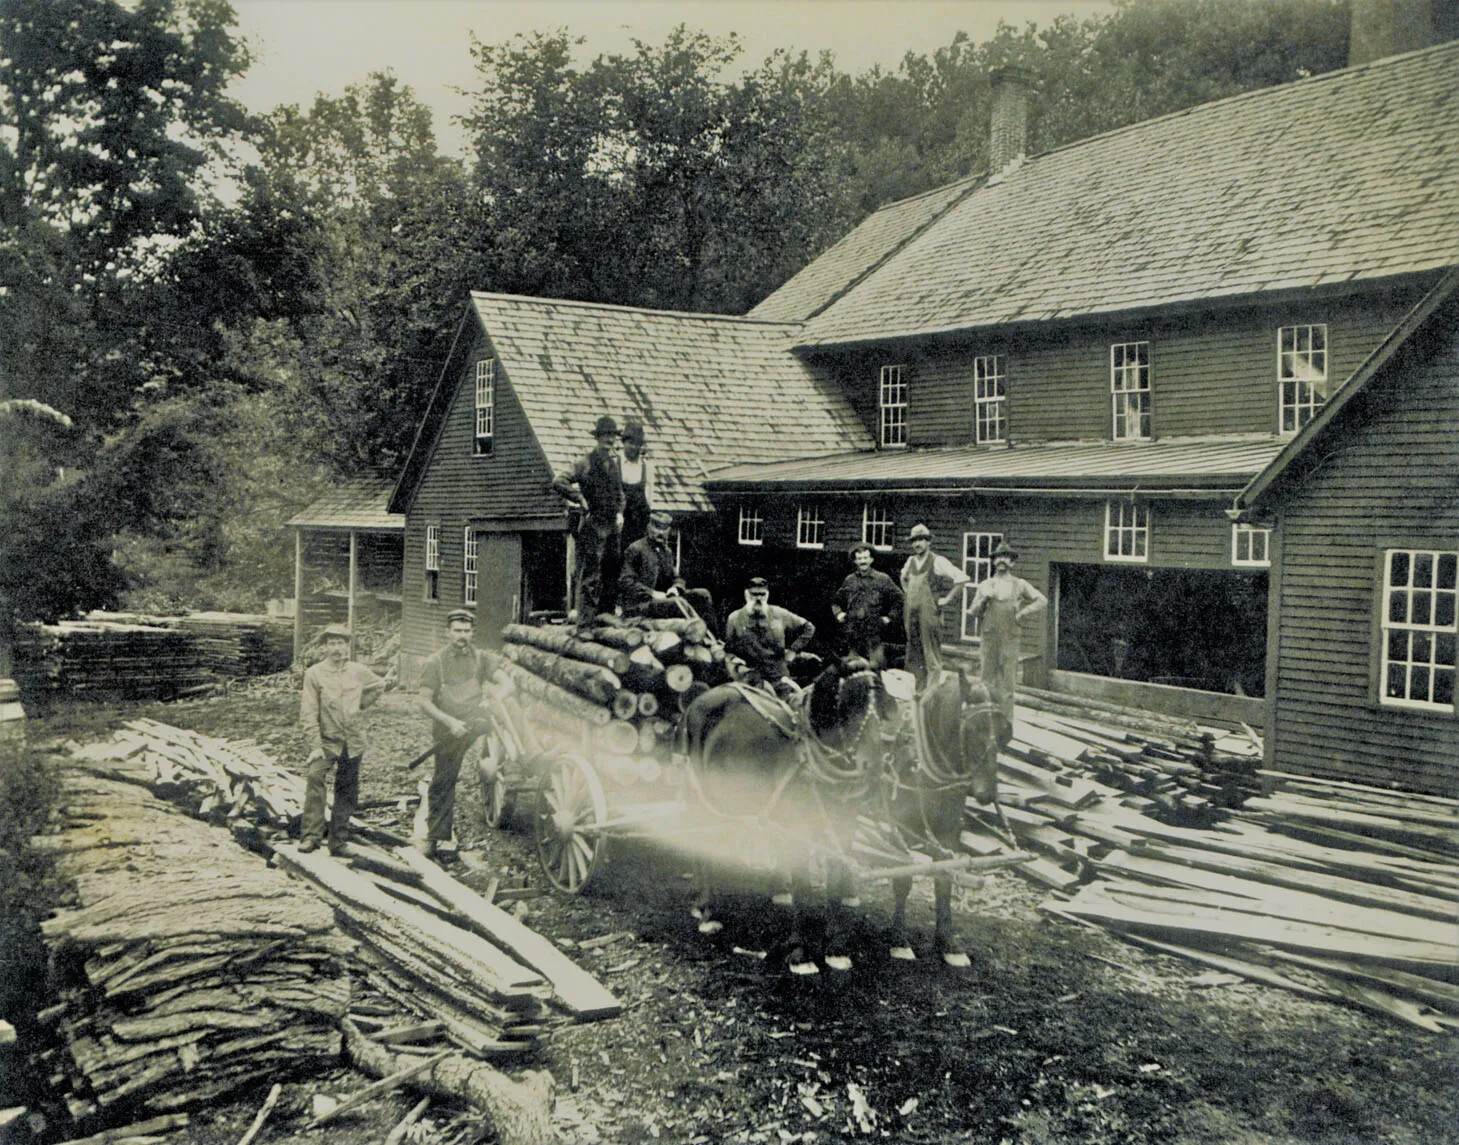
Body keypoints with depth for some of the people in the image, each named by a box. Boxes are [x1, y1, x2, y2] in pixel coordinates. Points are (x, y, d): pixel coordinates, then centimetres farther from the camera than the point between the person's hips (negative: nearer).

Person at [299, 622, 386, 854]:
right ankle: (311, 835, -22)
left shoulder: (358, 671, 4)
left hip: (353, 742, 3)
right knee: (314, 776, -26)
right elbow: (308, 713, -8)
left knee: (347, 793, 6)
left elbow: (379, 685, 25)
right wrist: (315, 746, -15)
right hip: (327, 740, -3)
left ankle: (338, 840, 17)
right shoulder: (314, 673, -5)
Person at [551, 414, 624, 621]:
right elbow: (558, 482, -16)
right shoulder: (585, 463, -8)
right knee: (589, 576, -9)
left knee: (611, 576, 11)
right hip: (591, 526, -7)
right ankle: (585, 620, -8)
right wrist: (579, 499, -13)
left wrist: (619, 512, 10)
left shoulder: (614, 462, 14)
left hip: (611, 527, 7)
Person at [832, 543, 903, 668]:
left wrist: (889, 616, 2)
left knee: (876, 666, -12)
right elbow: (836, 601, 27)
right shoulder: (849, 580, 13)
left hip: (874, 631, -3)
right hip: (853, 632, 3)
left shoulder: (882, 579, 4)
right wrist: (838, 613, 11)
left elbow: (898, 598, 9)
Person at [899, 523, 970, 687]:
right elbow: (904, 577, 36)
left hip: (929, 612, -6)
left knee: (932, 654, -4)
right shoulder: (911, 560, 13)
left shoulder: (937, 561, -6)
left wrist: (947, 599, -9)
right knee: (913, 654, 8)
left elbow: (962, 578, -11)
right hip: (911, 611, 6)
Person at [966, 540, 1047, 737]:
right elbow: (973, 613, 12)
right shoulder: (985, 585, 13)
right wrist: (984, 600, -7)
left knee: (1007, 681, -5)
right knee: (988, 678, 3)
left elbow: (1042, 601, 5)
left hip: (1010, 638, -2)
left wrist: (1023, 613, -6)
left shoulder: (1019, 585, 9)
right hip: (989, 637, 2)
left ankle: (1005, 723, -1)